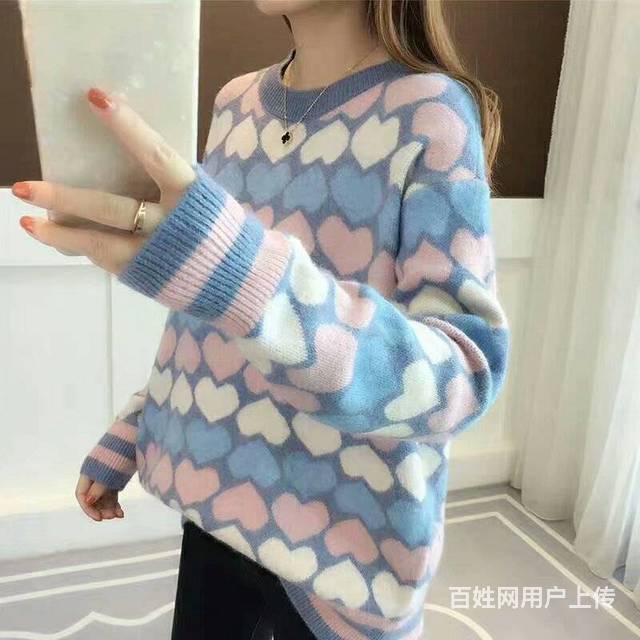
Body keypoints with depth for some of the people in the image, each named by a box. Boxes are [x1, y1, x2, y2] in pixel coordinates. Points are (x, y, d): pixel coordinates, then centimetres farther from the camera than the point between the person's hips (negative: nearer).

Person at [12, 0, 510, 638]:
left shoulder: (431, 113, -16)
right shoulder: (235, 102, 2)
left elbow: (467, 373, -27)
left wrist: (250, 276, -41)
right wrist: (122, 441, 11)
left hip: (342, 534, -4)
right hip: (218, 495, 5)